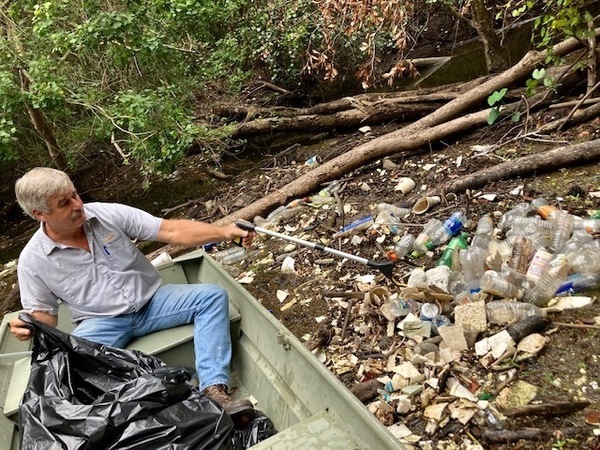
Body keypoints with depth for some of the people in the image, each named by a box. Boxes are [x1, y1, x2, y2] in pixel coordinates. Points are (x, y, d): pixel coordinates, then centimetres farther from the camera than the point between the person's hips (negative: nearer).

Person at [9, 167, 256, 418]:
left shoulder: (108, 214, -6)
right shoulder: (32, 260, -5)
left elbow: (171, 231, -11)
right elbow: (43, 315, 3)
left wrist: (224, 232, -22)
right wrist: (29, 328, -23)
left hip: (152, 301, 2)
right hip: (101, 323, -1)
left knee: (212, 296, -21)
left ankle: (214, 390, -30)